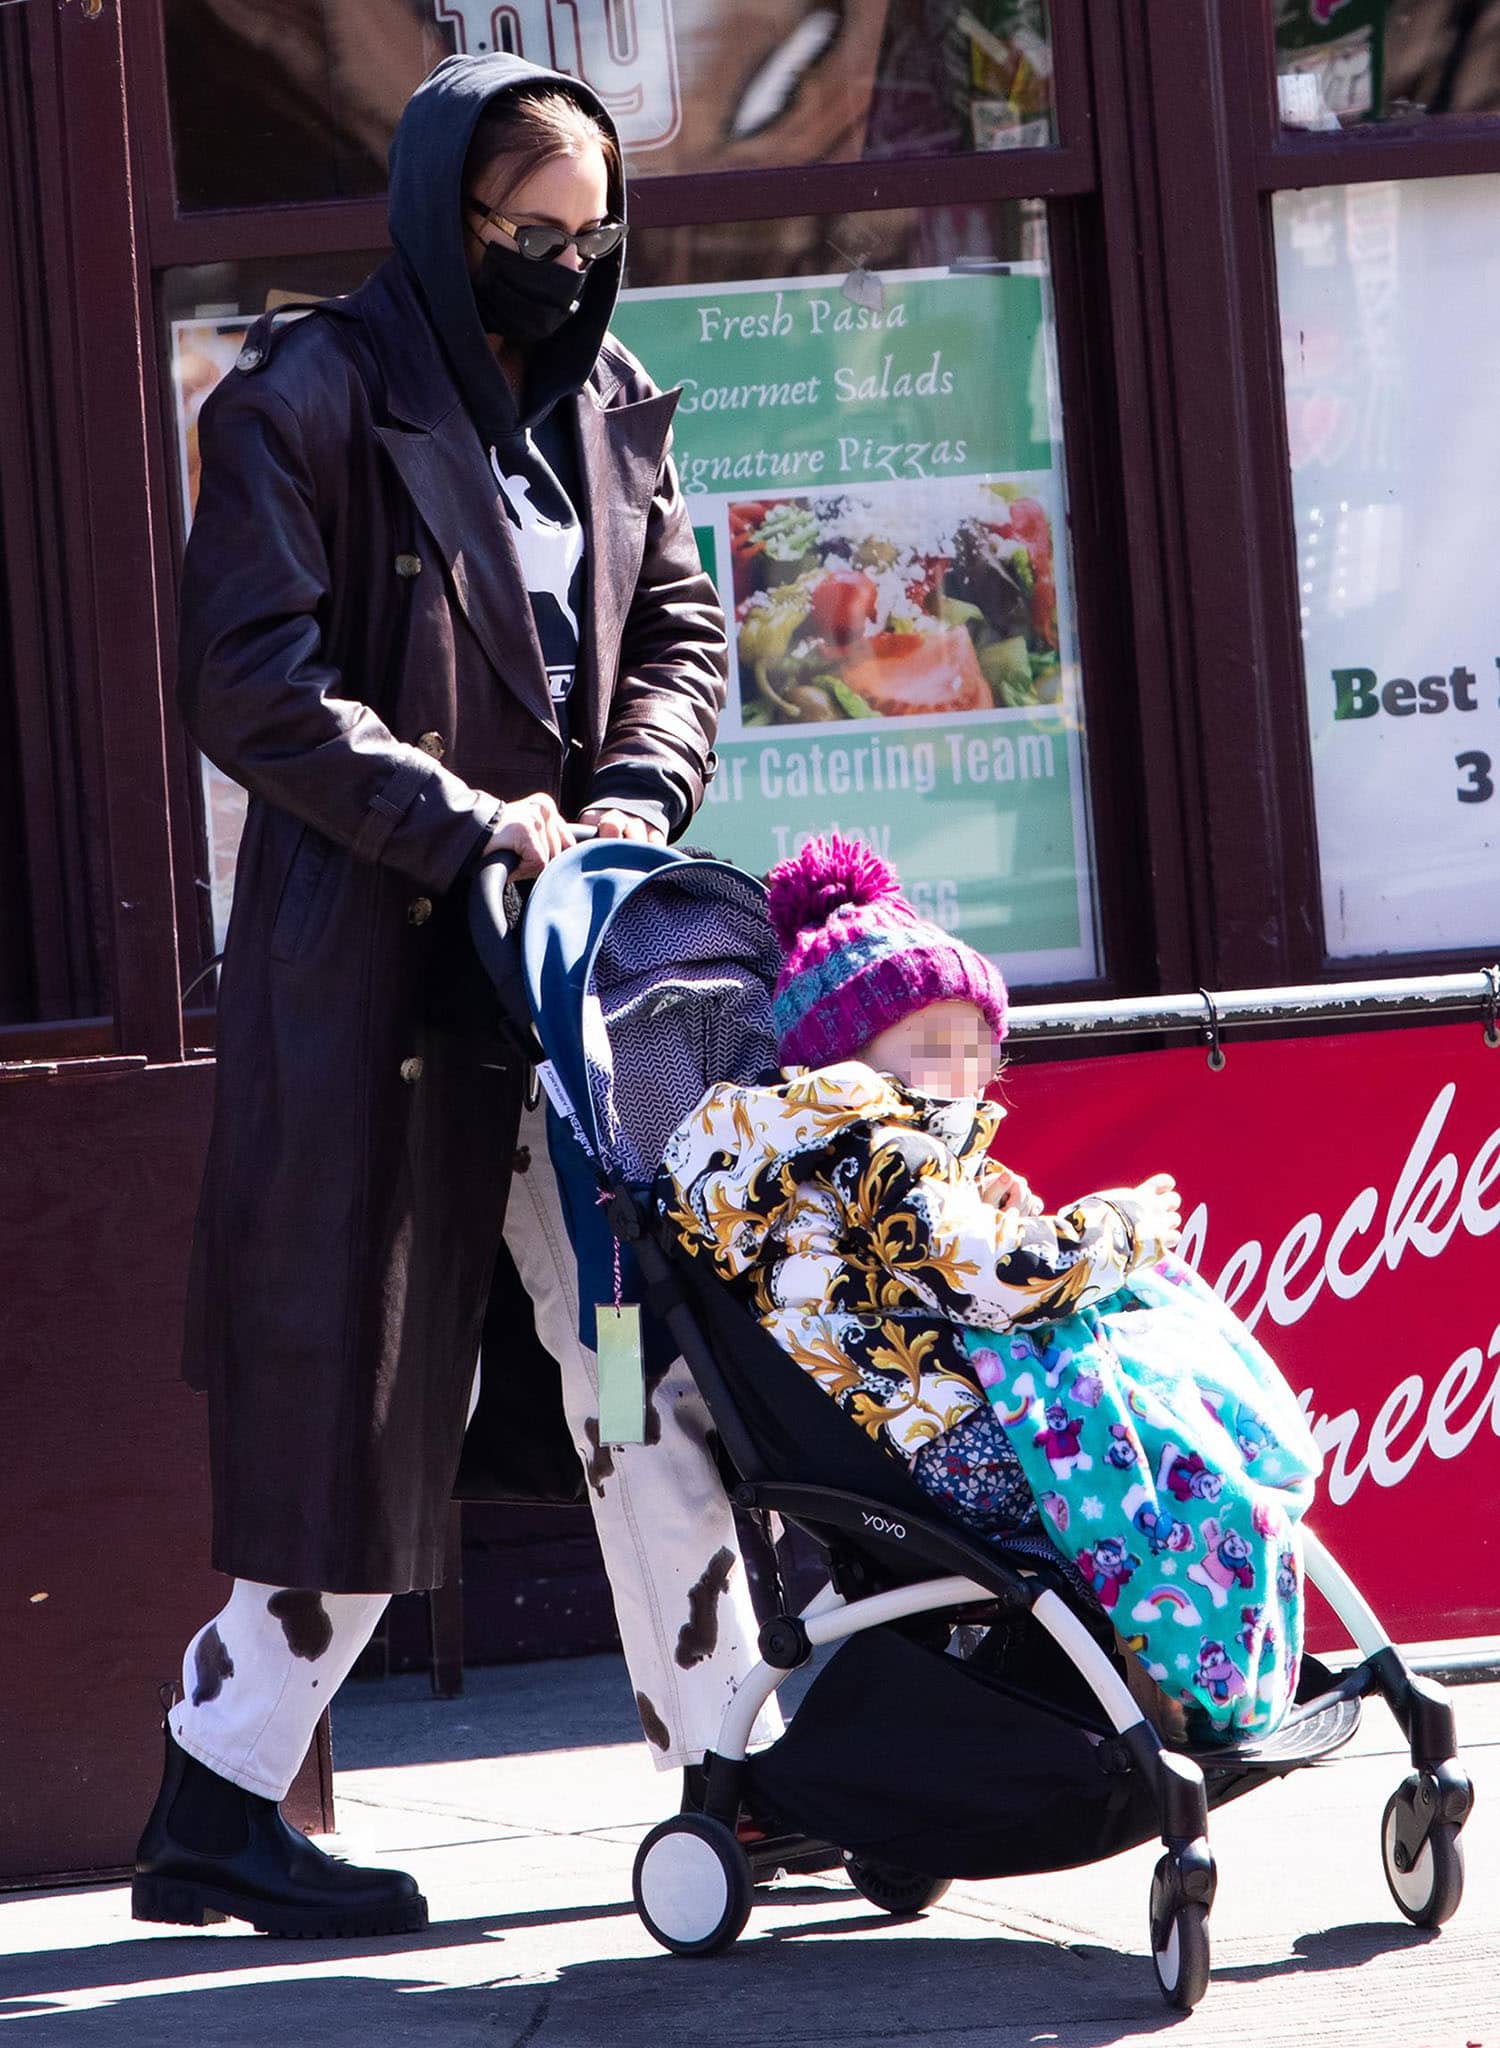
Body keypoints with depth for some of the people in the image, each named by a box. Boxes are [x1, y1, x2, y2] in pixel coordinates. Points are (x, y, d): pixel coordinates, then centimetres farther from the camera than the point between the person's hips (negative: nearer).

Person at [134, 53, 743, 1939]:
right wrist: (470, 826, -16)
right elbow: (255, 686, -12)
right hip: (375, 955, -6)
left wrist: (633, 795, -2)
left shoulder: (606, 402, 14)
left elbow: (678, 632, 17)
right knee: (359, 1391, -5)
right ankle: (213, 1803, 4)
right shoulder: (307, 401, -6)